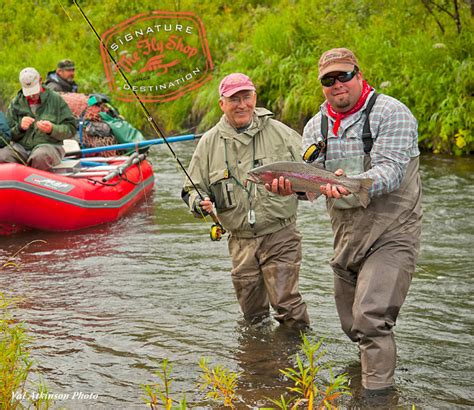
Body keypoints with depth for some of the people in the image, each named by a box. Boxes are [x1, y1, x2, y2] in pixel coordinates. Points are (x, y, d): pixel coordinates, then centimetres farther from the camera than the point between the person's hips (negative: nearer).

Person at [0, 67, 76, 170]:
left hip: (49, 145, -2)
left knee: (40, 156, -40)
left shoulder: (56, 100, 7)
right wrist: (20, 127, -9)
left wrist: (52, 129, -15)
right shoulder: (16, 103, 15)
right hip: (20, 146, 2)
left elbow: (71, 129, 4)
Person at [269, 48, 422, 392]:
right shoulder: (316, 127, 10)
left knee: (371, 317, -19)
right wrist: (289, 185, -19)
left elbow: (390, 170, -21)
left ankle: (378, 392, -10)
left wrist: (351, 185, -40)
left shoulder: (391, 113, -9)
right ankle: (371, 362, 41)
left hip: (392, 231, -7)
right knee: (351, 322, 15)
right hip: (346, 232, 7)